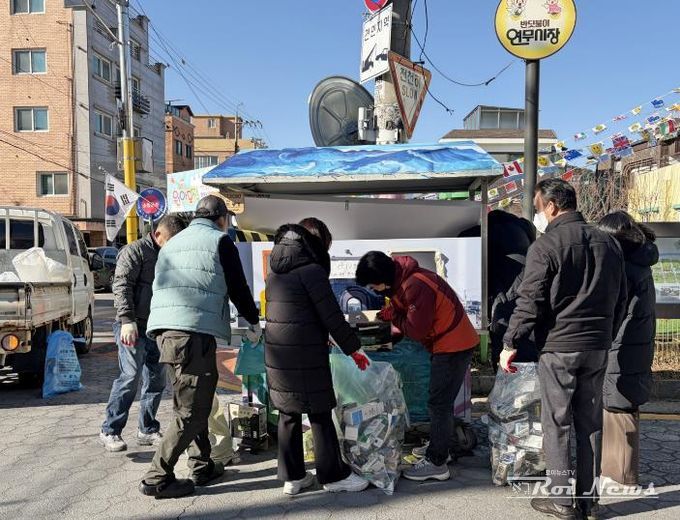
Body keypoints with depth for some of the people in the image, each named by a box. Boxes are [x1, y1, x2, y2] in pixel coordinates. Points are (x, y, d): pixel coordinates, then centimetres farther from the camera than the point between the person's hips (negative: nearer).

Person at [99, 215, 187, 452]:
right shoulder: (136, 251, -5)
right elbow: (121, 285, -13)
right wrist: (127, 320, -22)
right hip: (133, 327, -7)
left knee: (157, 379, 9)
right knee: (131, 376, -12)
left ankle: (148, 430, 21)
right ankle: (109, 431, 1)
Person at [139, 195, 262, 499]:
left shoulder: (173, 243, 25)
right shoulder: (220, 241, 4)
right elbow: (238, 288, 3)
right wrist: (254, 322, 18)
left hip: (164, 329, 8)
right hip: (195, 330, -8)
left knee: (191, 402, 18)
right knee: (191, 411, -1)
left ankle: (201, 466, 25)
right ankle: (157, 478, 1)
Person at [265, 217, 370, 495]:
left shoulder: (275, 272, 14)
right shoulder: (311, 269, -11)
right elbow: (331, 315, -13)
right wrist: (353, 349, -2)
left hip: (276, 354, 7)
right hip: (306, 356, -7)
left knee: (288, 414, 13)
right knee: (320, 415, 4)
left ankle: (292, 477, 21)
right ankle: (333, 476, 15)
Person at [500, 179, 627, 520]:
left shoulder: (545, 246, -11)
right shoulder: (607, 243, 10)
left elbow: (530, 302, -14)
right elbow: (620, 299, 17)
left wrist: (511, 343, -5)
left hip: (558, 347, -6)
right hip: (598, 348, 6)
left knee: (557, 424, 4)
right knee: (590, 423, 12)